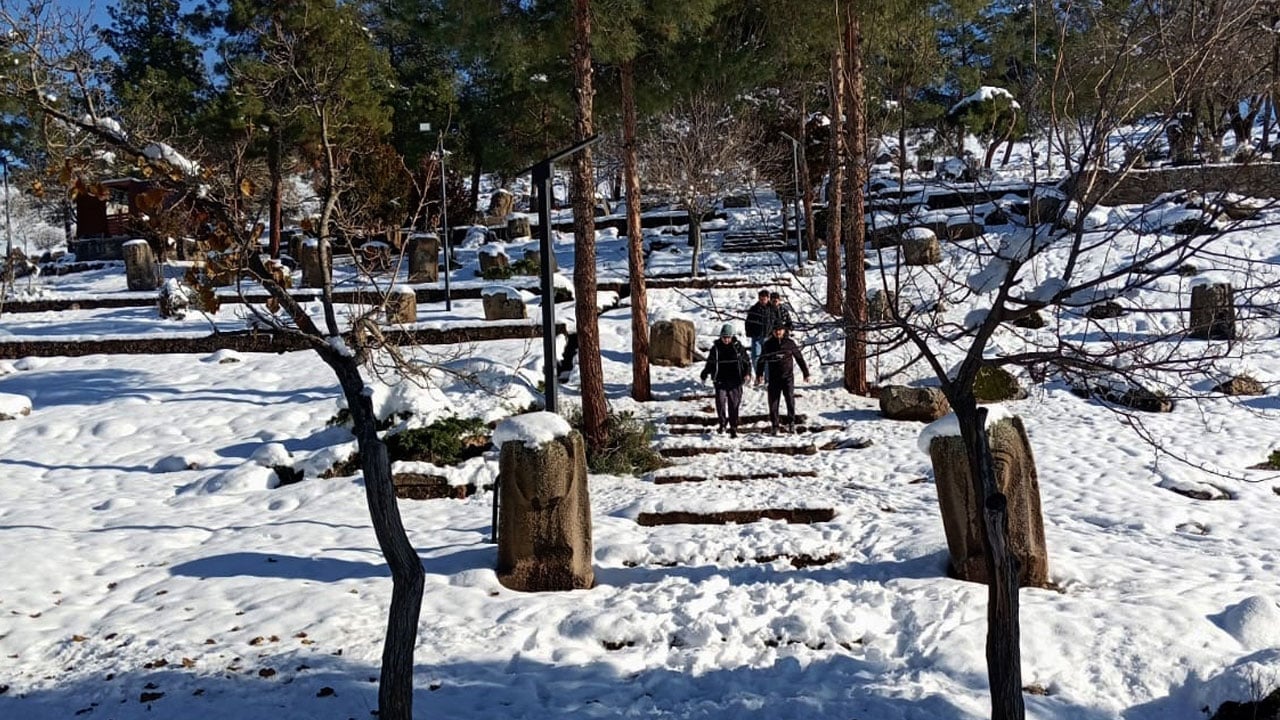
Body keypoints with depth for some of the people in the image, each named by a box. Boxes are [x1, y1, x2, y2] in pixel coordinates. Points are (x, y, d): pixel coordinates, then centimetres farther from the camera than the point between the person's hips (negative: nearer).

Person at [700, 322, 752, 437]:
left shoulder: (738, 347, 3)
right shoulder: (716, 348, 5)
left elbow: (747, 362, 9)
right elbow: (710, 363, 15)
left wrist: (747, 373, -6)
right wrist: (704, 375, 7)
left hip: (735, 382, 0)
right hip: (720, 381, 0)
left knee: (734, 405, 1)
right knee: (720, 400, -17)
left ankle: (733, 429, 11)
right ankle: (722, 422, 3)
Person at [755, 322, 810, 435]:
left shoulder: (790, 343, 3)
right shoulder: (768, 344, 5)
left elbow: (799, 358, 10)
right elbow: (761, 360, 12)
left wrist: (806, 373, 12)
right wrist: (759, 374, 5)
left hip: (788, 376, -1)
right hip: (773, 378, 1)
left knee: (790, 399, -13)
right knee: (773, 402, 2)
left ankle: (791, 422, 0)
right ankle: (774, 426, 10)